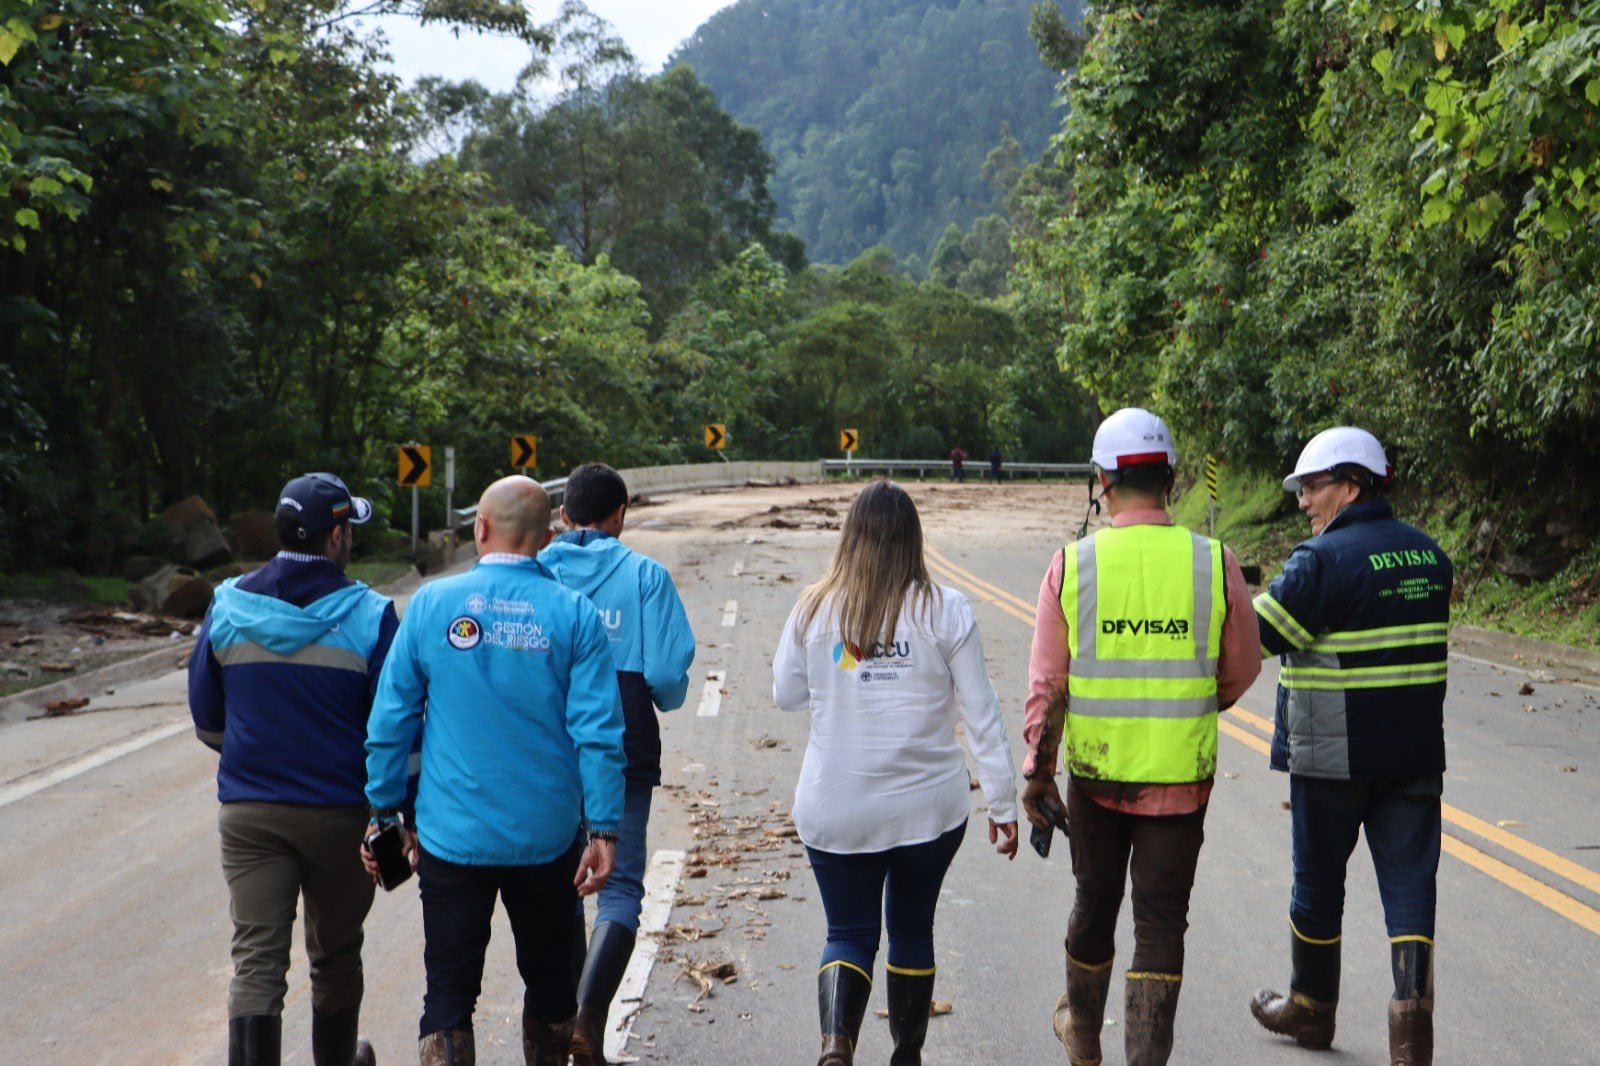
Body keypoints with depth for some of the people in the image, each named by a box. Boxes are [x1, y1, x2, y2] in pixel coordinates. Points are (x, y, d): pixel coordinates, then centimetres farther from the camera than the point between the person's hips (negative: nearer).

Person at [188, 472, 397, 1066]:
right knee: (335, 956, 18)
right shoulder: (369, 616, -10)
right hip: (340, 811, -1)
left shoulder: (227, 608, 0)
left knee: (256, 961, 2)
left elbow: (206, 717, 10)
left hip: (247, 811, 1)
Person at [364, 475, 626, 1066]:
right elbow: (598, 732, -10)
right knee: (548, 983, 18)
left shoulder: (431, 603, -3)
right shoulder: (574, 614, -5)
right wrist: (605, 830, -6)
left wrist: (383, 812, 7)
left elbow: (390, 720, -1)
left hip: (452, 835, 0)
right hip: (547, 837, 1)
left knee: (448, 994, 6)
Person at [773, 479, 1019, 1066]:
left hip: (836, 812, 0)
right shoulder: (945, 610, -8)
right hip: (929, 807, 0)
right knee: (912, 930, 19)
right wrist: (1002, 803, 0)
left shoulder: (813, 609, -5)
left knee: (848, 932, 11)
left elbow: (786, 694, 7)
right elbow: (981, 714, -6)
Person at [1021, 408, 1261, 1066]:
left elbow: (1046, 684, -6)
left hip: (1095, 771, 2)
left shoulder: (1071, 565, -8)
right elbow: (1242, 670, 4)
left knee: (1094, 903, 20)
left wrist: (1037, 772, 3)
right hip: (1181, 778, -1)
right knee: (1160, 921, 7)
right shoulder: (1214, 563, -7)